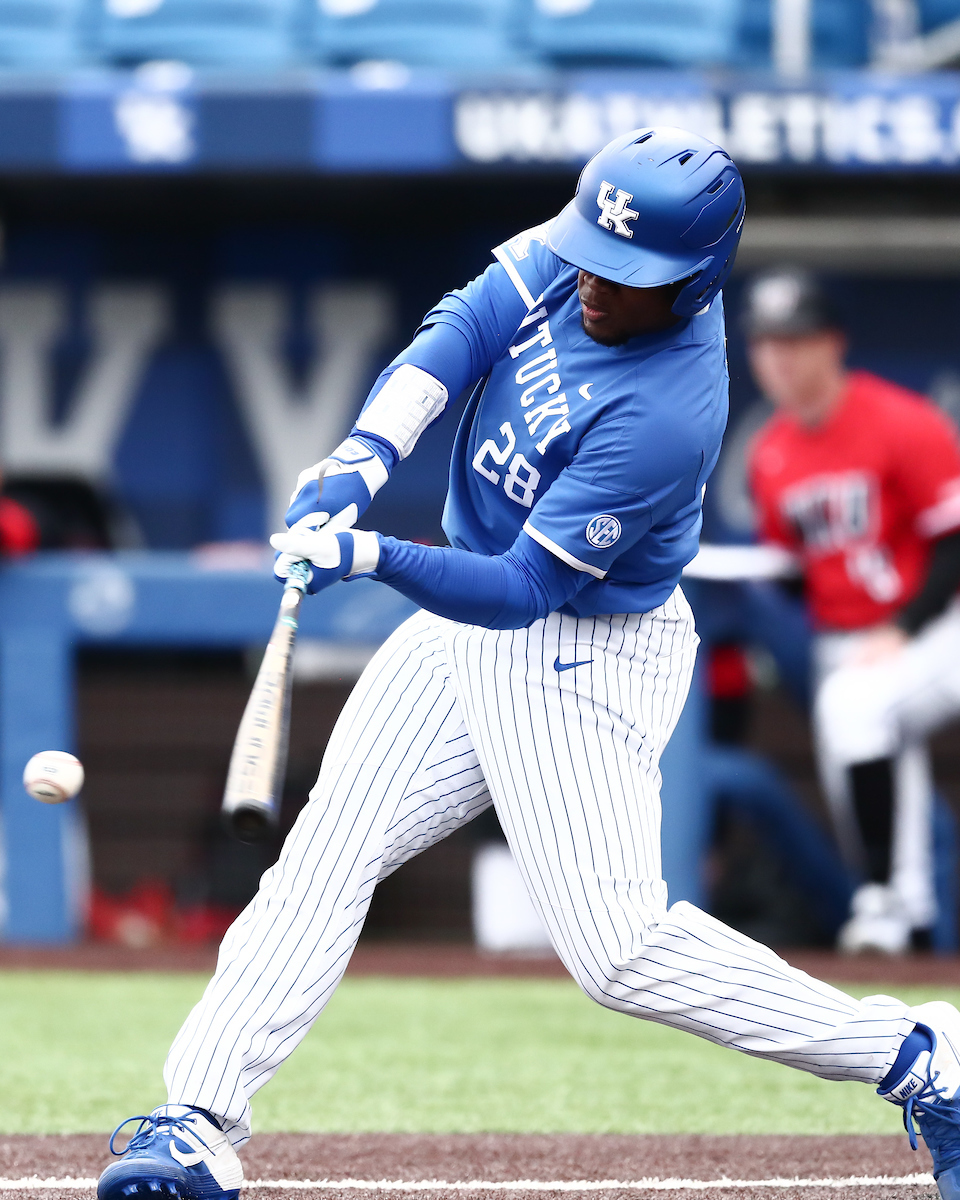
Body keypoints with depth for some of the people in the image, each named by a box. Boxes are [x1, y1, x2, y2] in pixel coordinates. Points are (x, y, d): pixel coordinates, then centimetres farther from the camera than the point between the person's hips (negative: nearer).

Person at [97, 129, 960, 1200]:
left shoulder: (665, 417, -30)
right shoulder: (583, 257, -9)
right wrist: (363, 459, -27)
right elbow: (462, 331, -12)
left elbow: (522, 590, -29)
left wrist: (376, 559, -42)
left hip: (589, 652, -8)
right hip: (466, 626, 8)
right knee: (323, 858, -2)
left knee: (617, 946, -14)